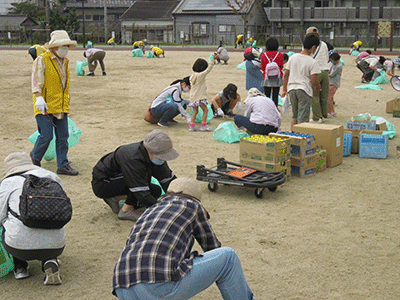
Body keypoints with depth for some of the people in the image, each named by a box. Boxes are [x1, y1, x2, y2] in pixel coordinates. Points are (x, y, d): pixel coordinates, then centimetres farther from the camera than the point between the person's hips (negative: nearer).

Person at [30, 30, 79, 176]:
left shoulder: (65, 61, 16)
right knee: (46, 135, -8)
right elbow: (36, 80, -16)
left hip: (61, 107, 7)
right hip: (45, 106, -7)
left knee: (63, 137, 5)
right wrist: (39, 97, -30)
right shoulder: (42, 60, -6)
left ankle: (63, 165, 13)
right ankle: (34, 158, 18)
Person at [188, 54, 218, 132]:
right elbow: (208, 69, -13)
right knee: (205, 110, 2)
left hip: (193, 97, 8)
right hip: (200, 97, -8)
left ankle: (192, 125, 11)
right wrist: (213, 59, -11)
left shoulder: (192, 76, 8)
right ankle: (204, 125, 2)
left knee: (195, 111, 13)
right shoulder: (201, 75, -14)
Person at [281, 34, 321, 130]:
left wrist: (284, 89, 17)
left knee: (295, 116, 18)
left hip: (292, 89, 5)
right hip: (304, 90, -5)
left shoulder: (292, 57, 6)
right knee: (303, 119, 0)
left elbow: (286, 75, 9)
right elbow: (314, 80, -13)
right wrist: (318, 87, 7)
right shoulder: (312, 62, -10)